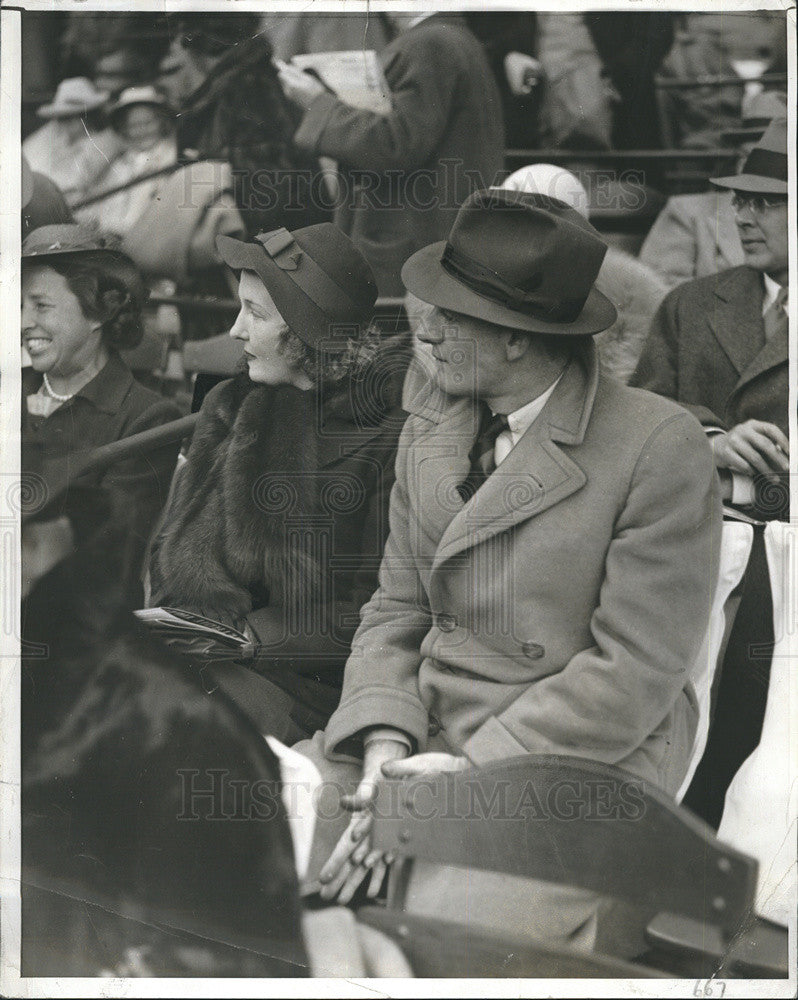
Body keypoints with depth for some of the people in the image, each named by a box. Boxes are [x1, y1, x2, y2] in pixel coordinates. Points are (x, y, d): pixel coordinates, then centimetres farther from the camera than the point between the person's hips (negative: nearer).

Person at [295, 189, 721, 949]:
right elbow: (396, 609, 12)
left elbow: (635, 670, -12)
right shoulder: (431, 426, 10)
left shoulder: (661, 449, -11)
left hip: (580, 758, -6)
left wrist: (473, 767, -16)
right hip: (426, 728, 6)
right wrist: (385, 744, -8)